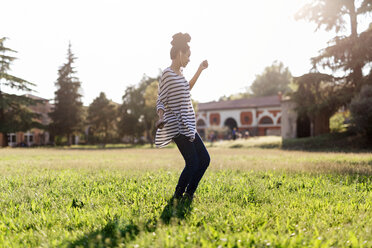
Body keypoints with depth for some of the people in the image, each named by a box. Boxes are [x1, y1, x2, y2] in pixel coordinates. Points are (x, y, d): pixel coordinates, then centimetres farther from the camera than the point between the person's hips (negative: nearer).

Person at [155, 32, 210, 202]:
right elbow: (160, 101, -12)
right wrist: (161, 117, -31)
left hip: (187, 126, 10)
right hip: (177, 126, -10)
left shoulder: (179, 72, 16)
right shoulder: (168, 74, -10)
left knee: (204, 159, 8)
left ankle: (189, 194, 18)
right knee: (192, 163, -11)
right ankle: (177, 197, 4)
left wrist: (200, 70, 35)